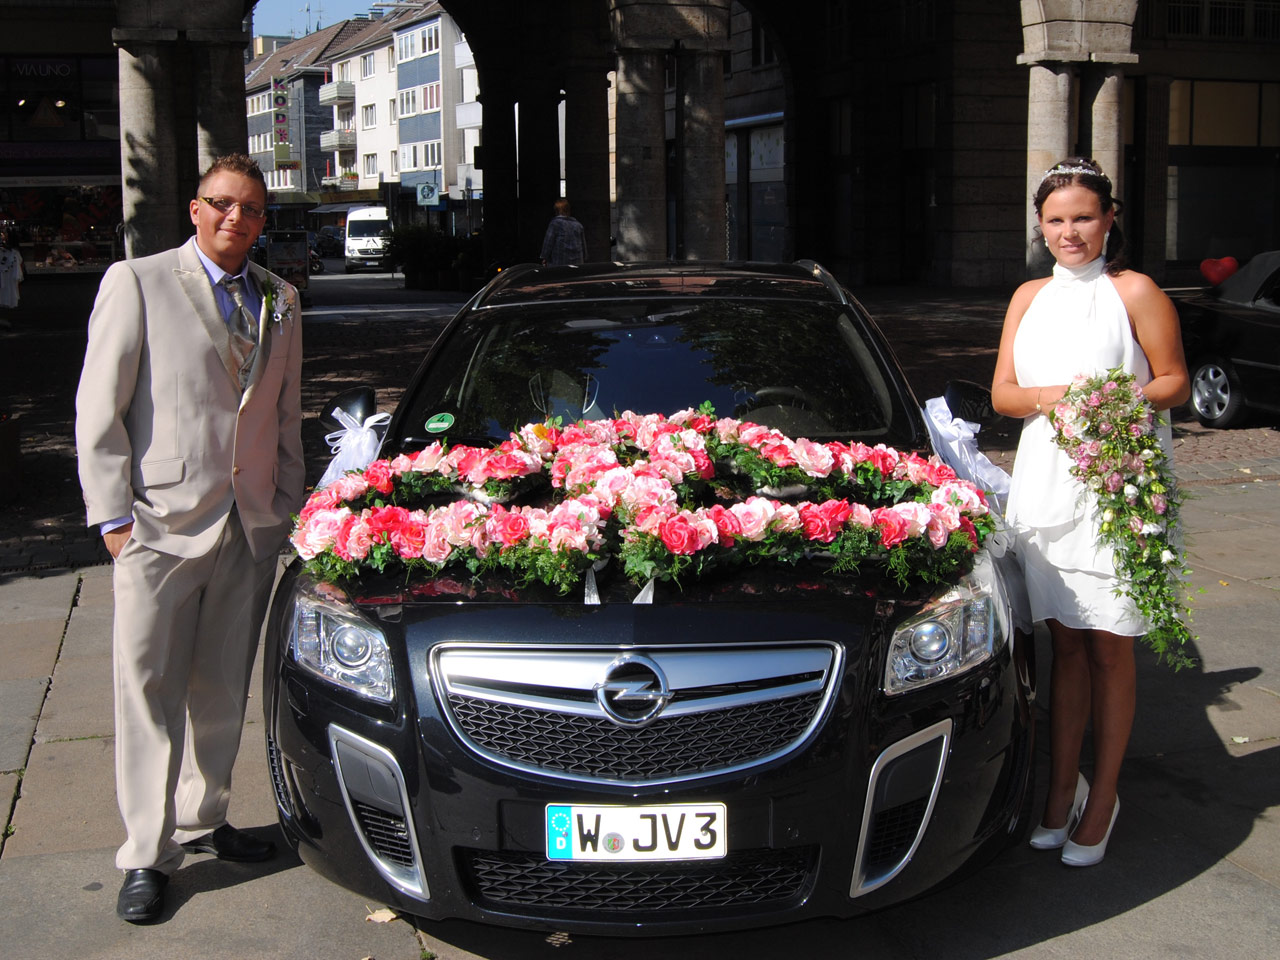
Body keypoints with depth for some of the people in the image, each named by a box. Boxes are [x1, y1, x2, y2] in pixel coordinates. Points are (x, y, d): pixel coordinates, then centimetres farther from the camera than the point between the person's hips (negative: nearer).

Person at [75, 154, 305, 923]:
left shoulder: (280, 301, 12)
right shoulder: (136, 283, -2)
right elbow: (99, 411, -4)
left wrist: (290, 509, 11)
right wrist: (113, 516, -9)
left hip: (253, 526, 5)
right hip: (163, 524, -4)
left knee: (223, 689, 13)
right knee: (151, 692, 0)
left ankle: (202, 820, 29)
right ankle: (149, 854, 10)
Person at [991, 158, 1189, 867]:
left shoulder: (1134, 292, -1)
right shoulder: (1030, 298, 15)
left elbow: (1176, 383, -2)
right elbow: (1001, 393, 10)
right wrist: (1051, 396, -10)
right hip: (1044, 481, 4)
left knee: (1107, 648, 0)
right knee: (1064, 643, 9)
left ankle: (1102, 799, 12)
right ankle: (1062, 790, 18)